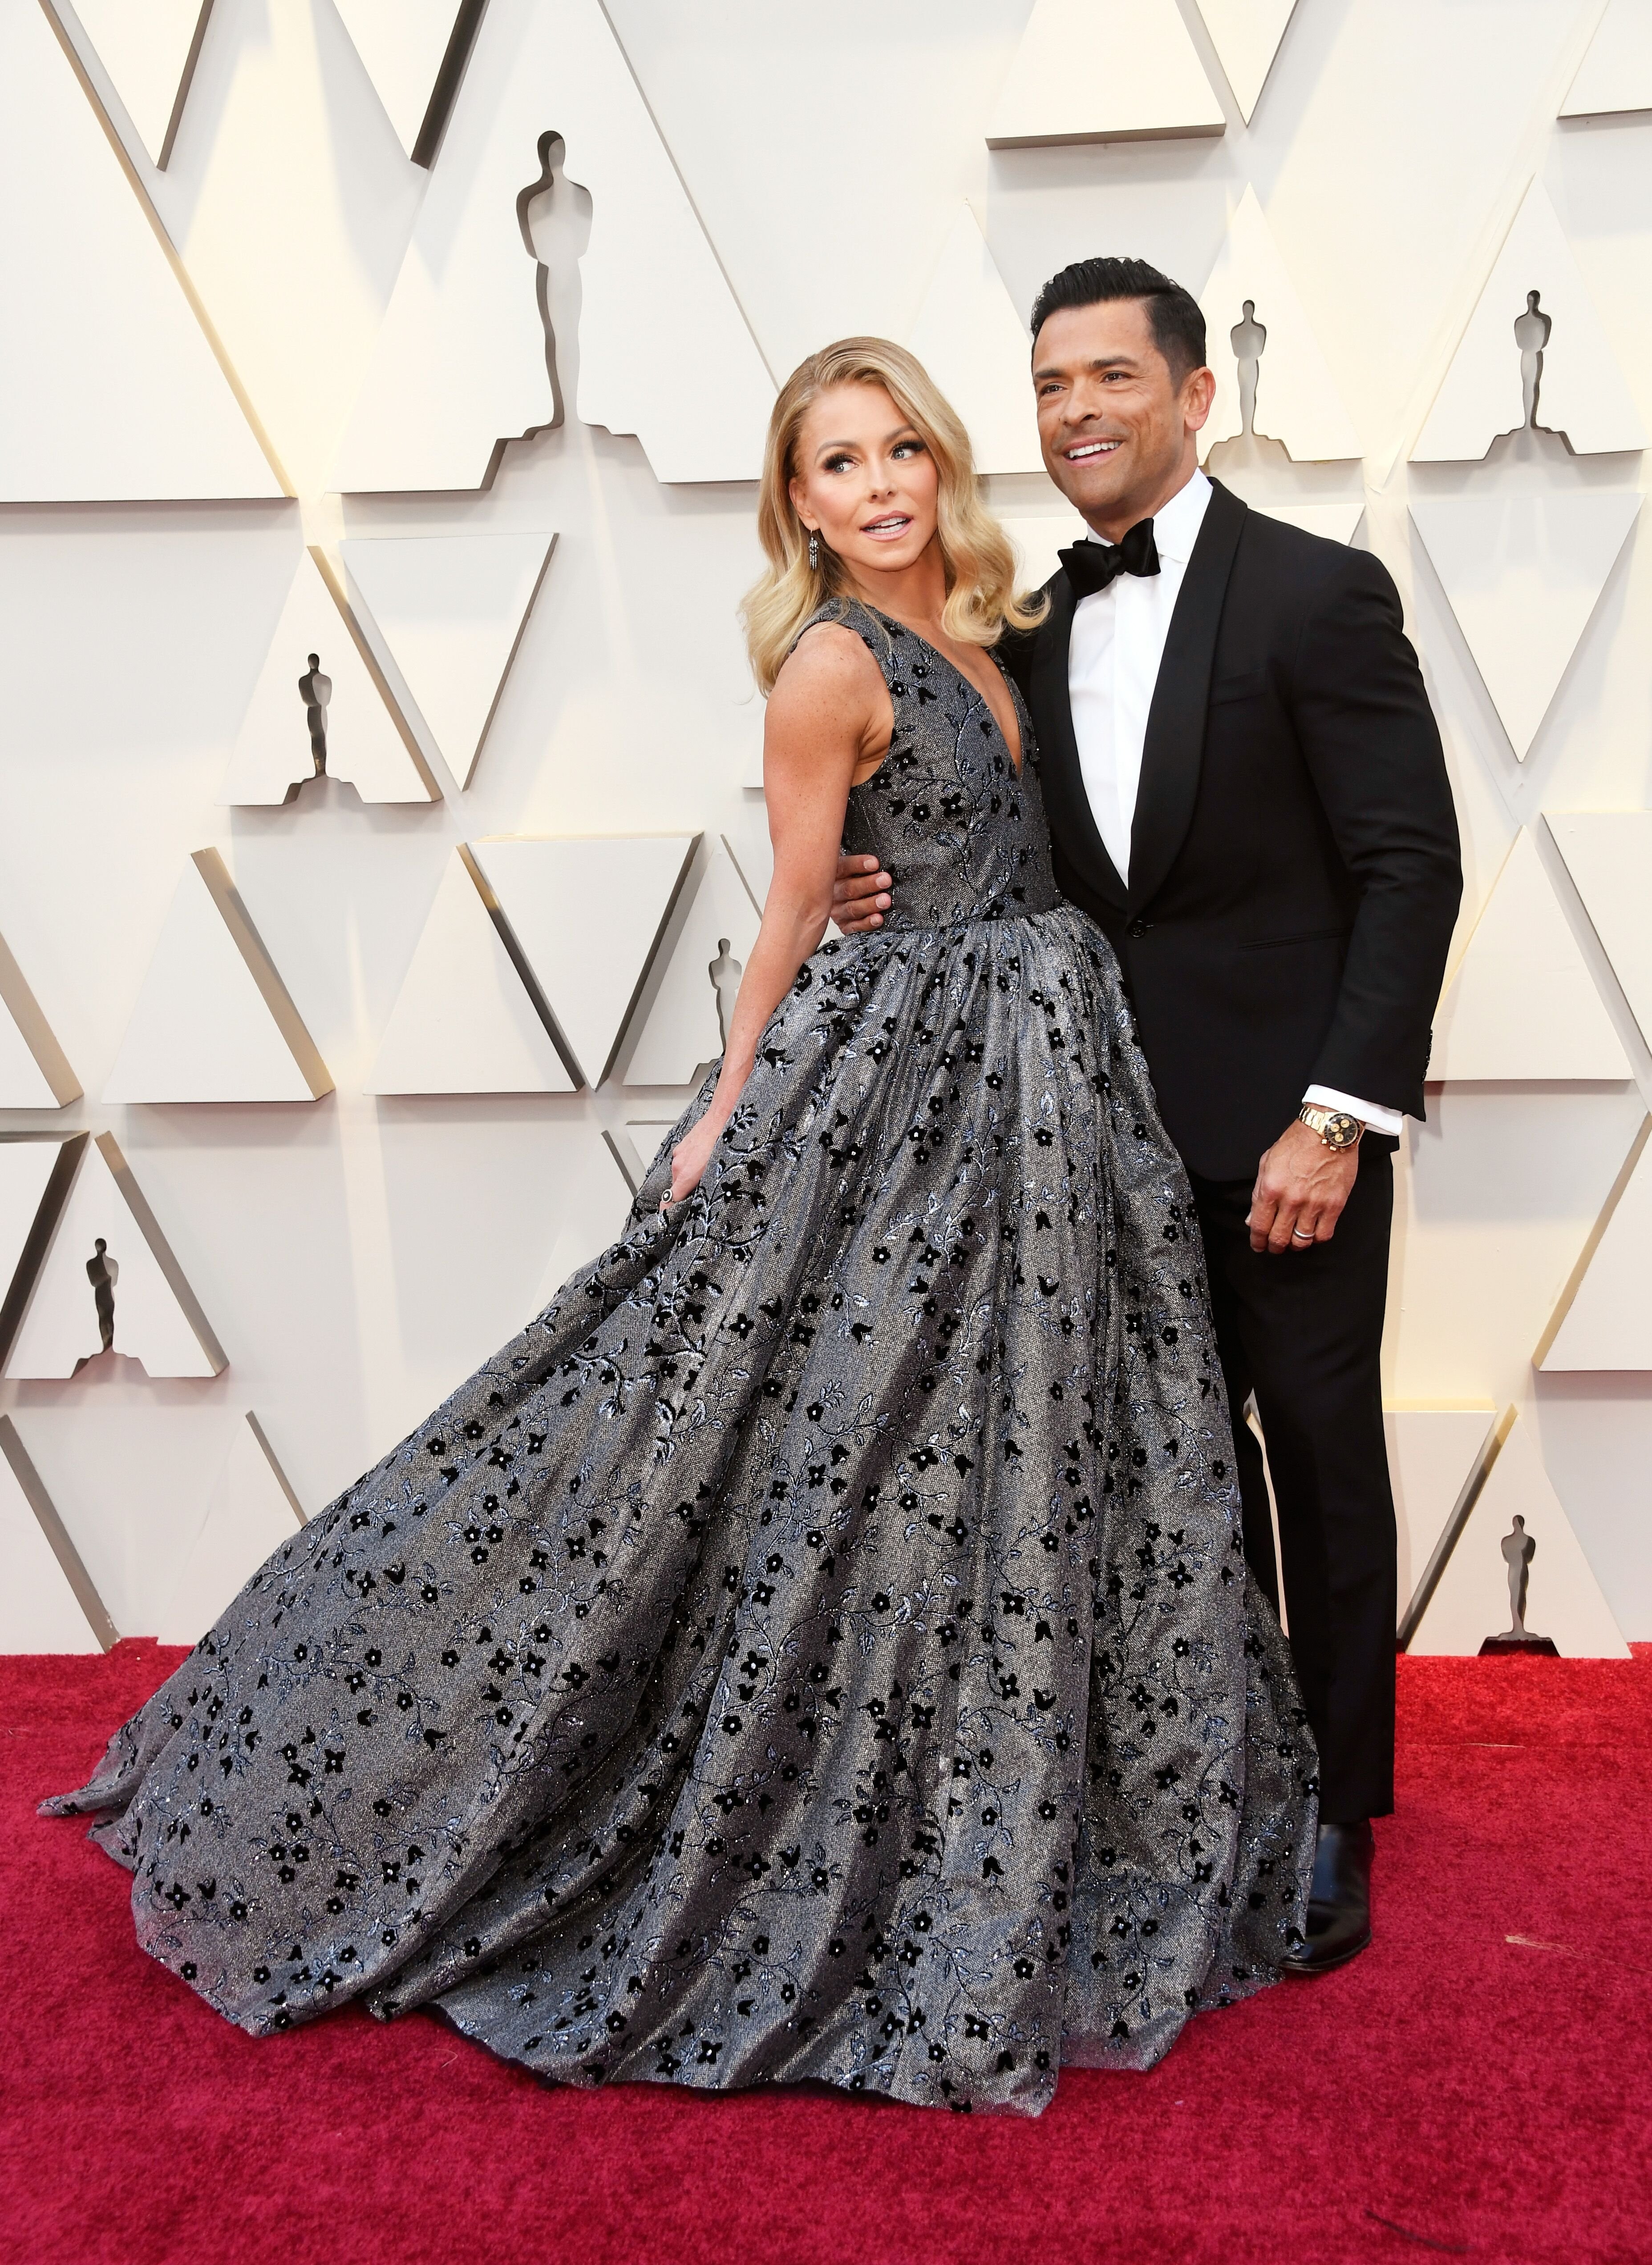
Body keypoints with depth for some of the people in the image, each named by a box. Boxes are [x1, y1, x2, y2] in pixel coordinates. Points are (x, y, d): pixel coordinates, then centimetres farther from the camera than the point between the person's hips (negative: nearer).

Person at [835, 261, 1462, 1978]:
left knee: (1318, 1461, 6)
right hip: (1130, 1130, 6)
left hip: (1285, 1126, -5)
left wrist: (1337, 1114, -18)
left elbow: (1412, 867, -12)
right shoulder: (1036, 630, 10)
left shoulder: (1318, 595, -8)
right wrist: (901, 893, -5)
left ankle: (1334, 1816, 22)